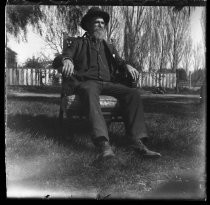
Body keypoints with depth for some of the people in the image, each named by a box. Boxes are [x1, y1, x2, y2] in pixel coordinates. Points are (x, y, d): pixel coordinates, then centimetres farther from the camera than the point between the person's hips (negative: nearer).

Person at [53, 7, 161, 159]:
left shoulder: (109, 47, 33)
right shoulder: (79, 43, 21)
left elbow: (119, 62, 23)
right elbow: (66, 54, 6)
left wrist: (127, 66, -2)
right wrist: (67, 60, -20)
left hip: (108, 83, 4)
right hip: (87, 81, -4)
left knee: (133, 93, -25)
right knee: (90, 92, -41)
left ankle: (136, 141, -34)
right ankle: (103, 143, -57)